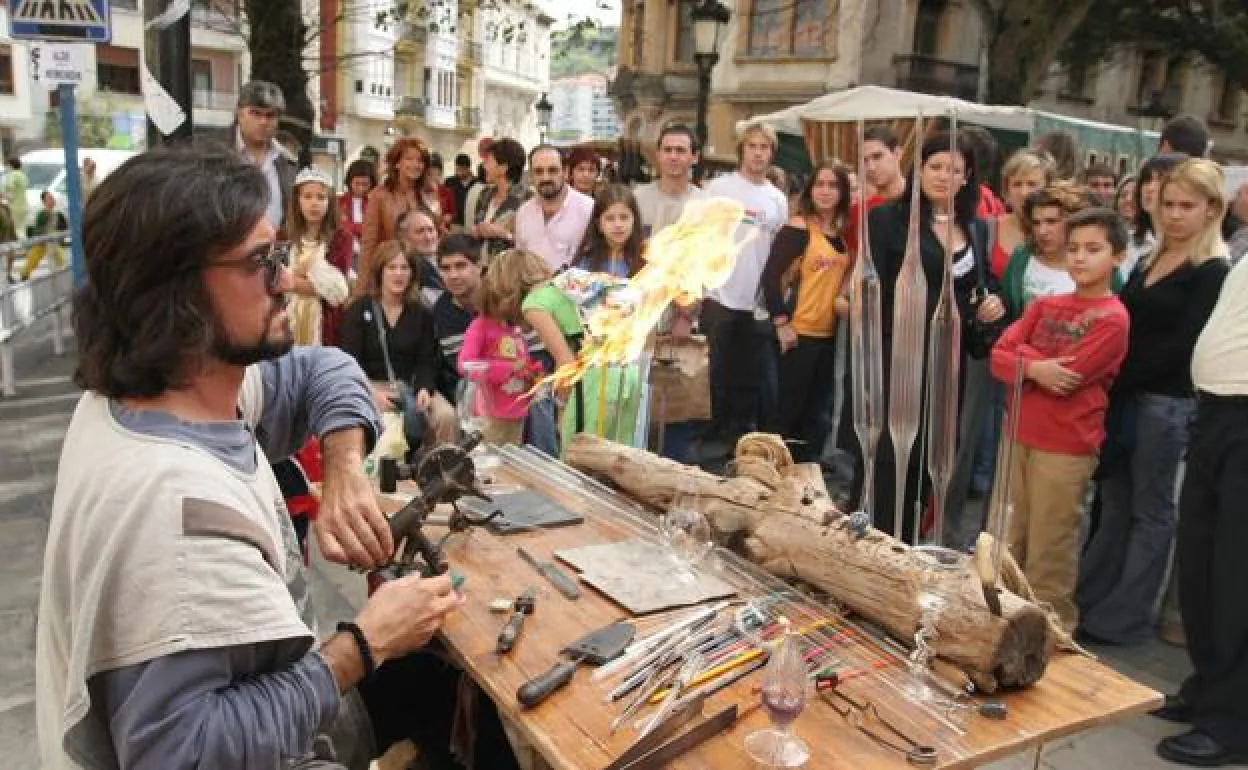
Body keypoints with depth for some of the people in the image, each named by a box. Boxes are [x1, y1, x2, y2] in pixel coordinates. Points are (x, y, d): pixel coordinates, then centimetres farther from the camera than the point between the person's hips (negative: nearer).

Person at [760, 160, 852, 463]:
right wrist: (781, 323, -17)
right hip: (799, 332, -7)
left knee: (817, 407, 14)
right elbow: (771, 275, -15)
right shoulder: (798, 228, -10)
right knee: (790, 405, 2)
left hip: (830, 333, 7)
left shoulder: (846, 232, 9)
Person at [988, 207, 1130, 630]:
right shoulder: (1045, 305, 10)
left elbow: (1065, 378, -18)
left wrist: (1024, 354, -4)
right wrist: (1035, 368, -17)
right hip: (1019, 436, 7)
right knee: (1004, 547, 17)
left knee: (1048, 557, 2)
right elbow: (998, 357, 1)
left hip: (1066, 448, -6)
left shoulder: (1113, 319, -10)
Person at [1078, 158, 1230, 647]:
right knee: (1114, 503, 14)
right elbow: (1129, 325, 11)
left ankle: (1125, 618, 14)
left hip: (1167, 402, -7)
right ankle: (1088, 599, 24)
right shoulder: (1152, 259, 14)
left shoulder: (1213, 272, -9)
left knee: (1150, 511, 4)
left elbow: (1181, 344, -16)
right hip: (1126, 396, 7)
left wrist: (1119, 380, -16)